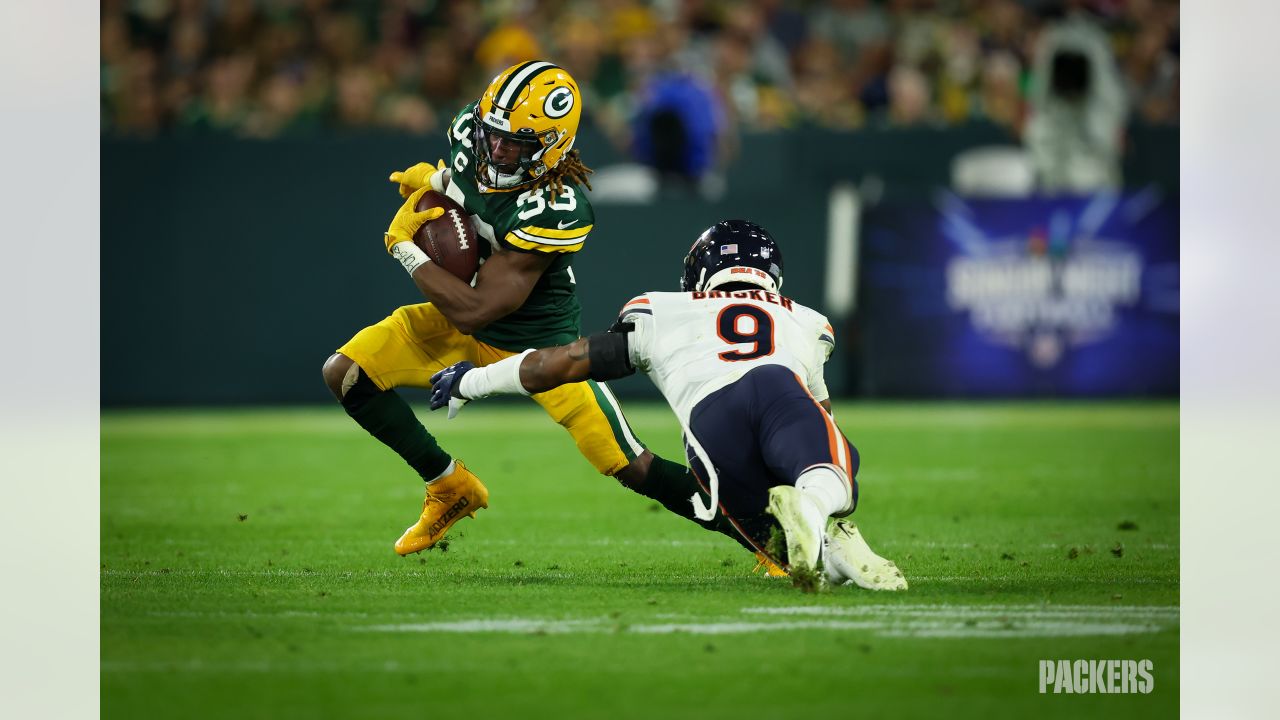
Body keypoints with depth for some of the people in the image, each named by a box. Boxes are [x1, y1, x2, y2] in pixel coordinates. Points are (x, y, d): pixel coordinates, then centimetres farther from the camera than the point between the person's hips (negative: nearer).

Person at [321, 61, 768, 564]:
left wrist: (404, 247, -23)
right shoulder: (470, 130, -15)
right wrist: (428, 180, -7)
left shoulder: (556, 208, -34)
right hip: (459, 327, 7)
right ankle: (451, 487, 10)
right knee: (345, 373, -9)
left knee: (634, 469, -11)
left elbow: (475, 310, -31)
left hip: (537, 344, -7)